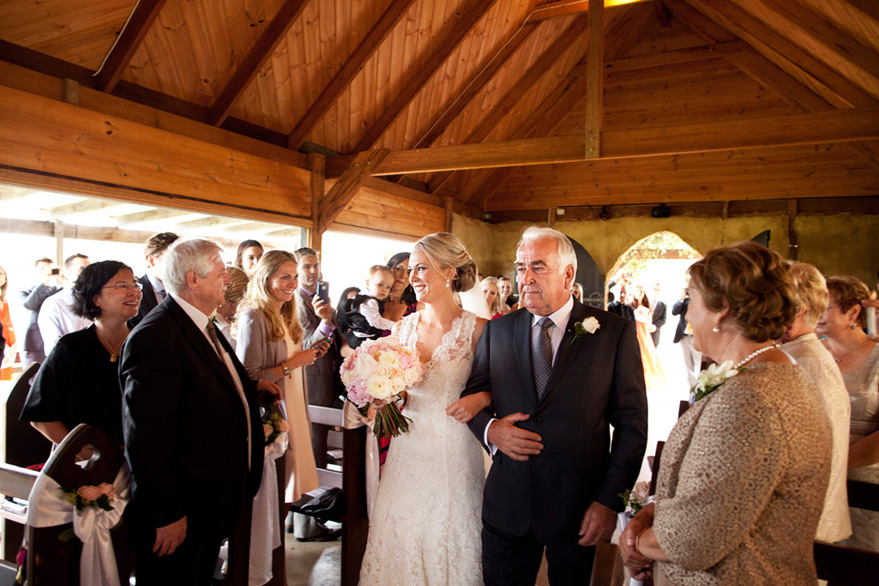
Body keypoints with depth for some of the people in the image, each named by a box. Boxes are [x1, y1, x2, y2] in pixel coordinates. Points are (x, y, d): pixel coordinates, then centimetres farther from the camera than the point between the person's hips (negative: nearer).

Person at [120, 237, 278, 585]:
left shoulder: (201, 324, 6)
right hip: (183, 516, -9)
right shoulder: (155, 337, -26)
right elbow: (146, 436, -28)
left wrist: (251, 386, 12)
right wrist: (167, 515, -23)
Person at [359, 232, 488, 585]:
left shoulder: (476, 328, -9)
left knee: (449, 539, 10)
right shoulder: (403, 328, 4)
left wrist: (479, 400, -20)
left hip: (454, 453, -3)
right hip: (408, 450, 4)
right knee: (400, 540, 13)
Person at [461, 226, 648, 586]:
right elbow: (472, 395, 10)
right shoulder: (497, 331, 3)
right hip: (507, 502, 2)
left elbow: (631, 423, -5)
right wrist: (489, 428, -11)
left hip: (579, 505, -2)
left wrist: (610, 500, -9)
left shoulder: (615, 333, -5)